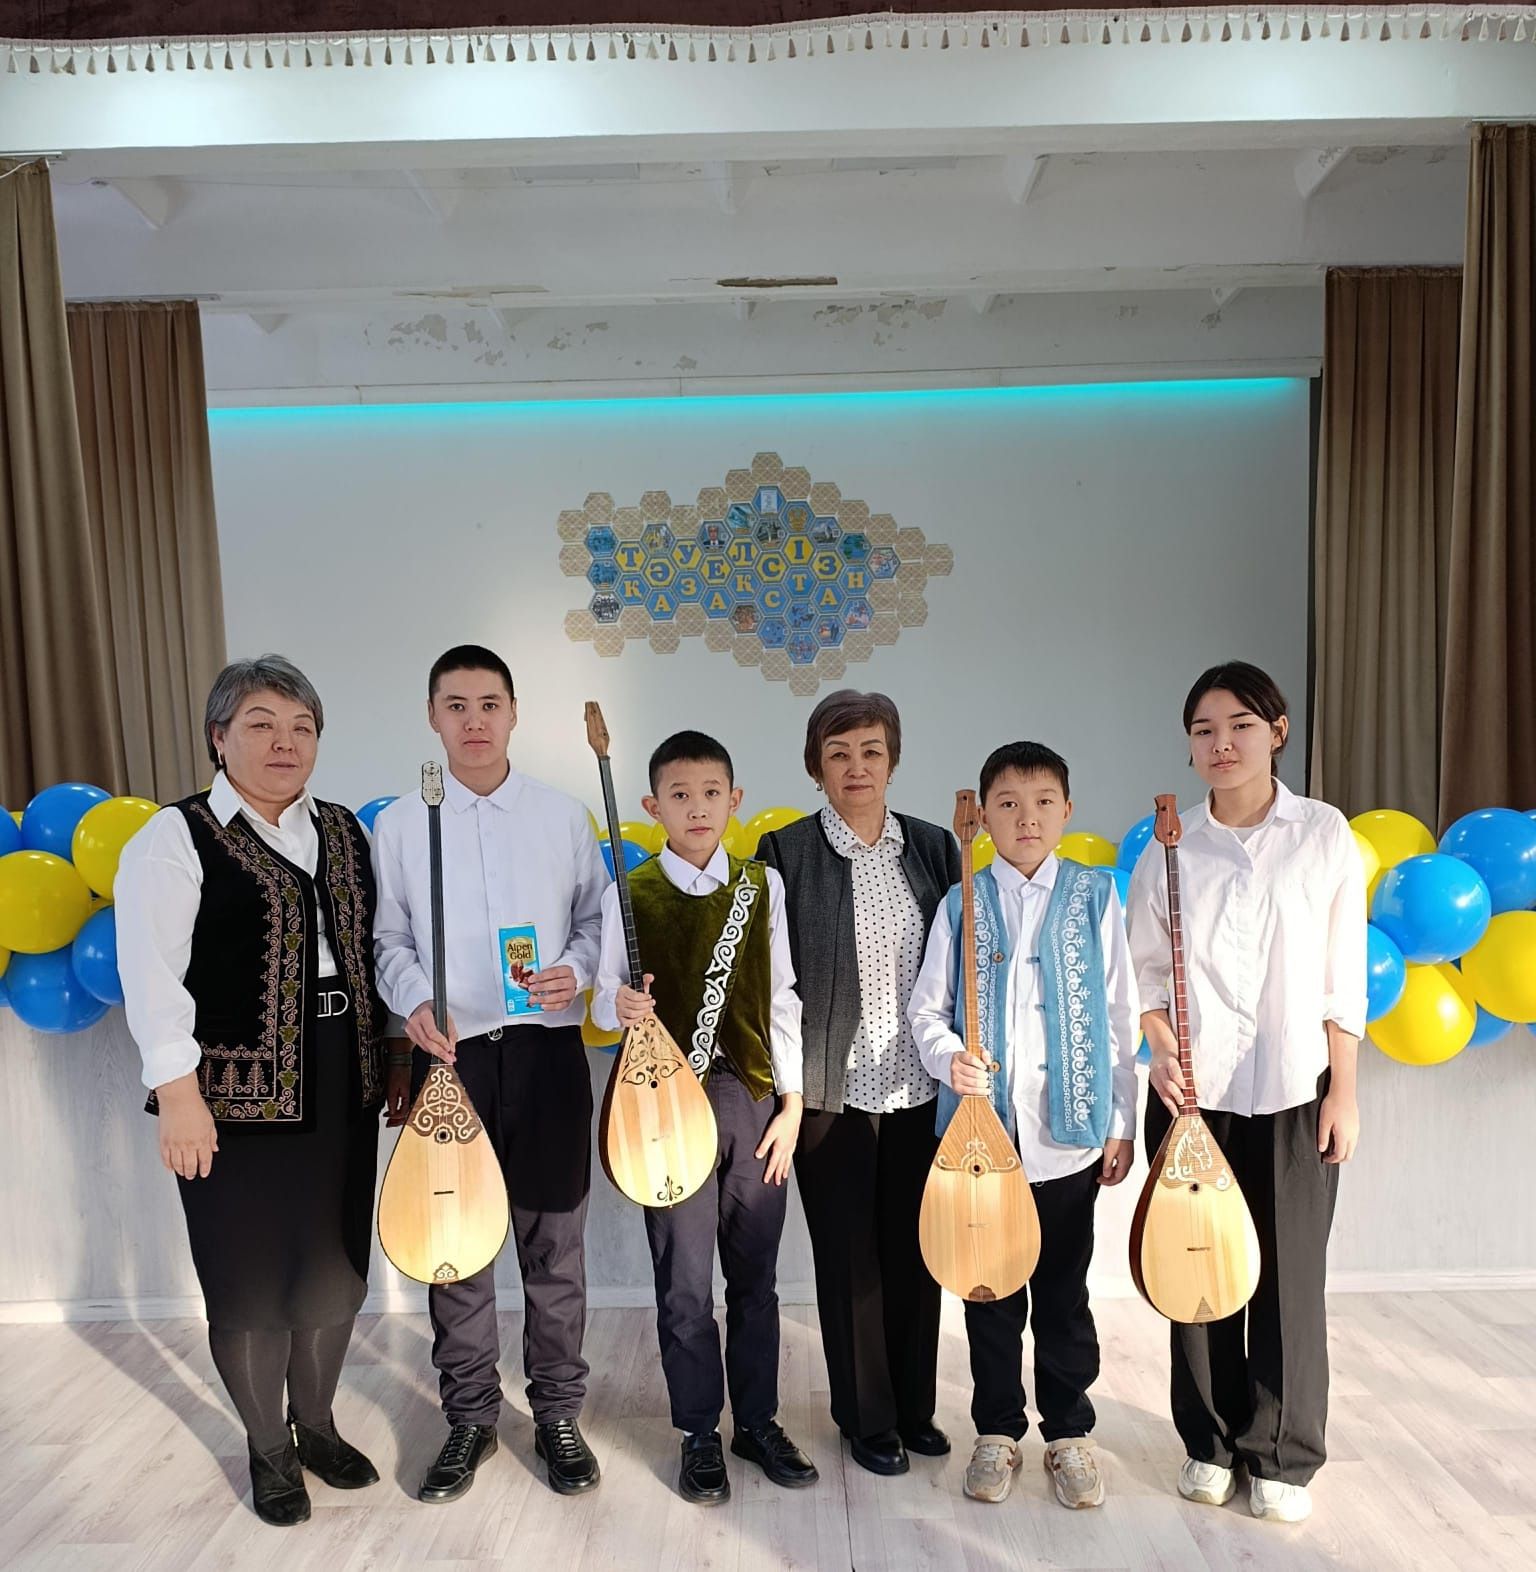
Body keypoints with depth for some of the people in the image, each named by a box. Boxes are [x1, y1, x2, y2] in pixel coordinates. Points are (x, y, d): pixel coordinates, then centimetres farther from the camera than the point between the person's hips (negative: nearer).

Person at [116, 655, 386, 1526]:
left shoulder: (345, 831, 10)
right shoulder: (177, 836, -6)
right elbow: (152, 973, -11)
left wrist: (396, 1050, 8)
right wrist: (178, 1090, -16)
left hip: (342, 1082, 5)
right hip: (239, 1089, -5)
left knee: (336, 1261, 14)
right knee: (251, 1273, 8)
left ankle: (317, 1424, 36)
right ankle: (269, 1449, 30)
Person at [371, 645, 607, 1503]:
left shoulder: (564, 814, 3)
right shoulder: (401, 822, 4)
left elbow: (597, 918, 7)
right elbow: (390, 937, 5)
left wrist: (574, 970, -12)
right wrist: (414, 1001, -12)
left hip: (547, 1047, 0)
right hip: (447, 1051, 1)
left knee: (553, 1243, 8)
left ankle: (559, 1414, 27)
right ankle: (471, 1416, 31)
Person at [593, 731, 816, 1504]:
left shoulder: (764, 885, 2)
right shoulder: (629, 893, -3)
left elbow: (781, 999, 4)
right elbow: (605, 997, 0)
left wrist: (791, 1101, 1)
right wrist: (618, 1005, -24)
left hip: (754, 1098, 2)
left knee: (754, 1274, 13)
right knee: (684, 1283, 8)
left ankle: (757, 1419, 32)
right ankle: (700, 1434, 27)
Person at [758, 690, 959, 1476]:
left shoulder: (933, 847, 3)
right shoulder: (786, 851, -6)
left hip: (920, 1090, 3)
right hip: (834, 1092, -3)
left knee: (915, 1253, 15)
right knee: (849, 1259, 11)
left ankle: (915, 1407, 36)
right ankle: (866, 1418, 31)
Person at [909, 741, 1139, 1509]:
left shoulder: (1094, 895, 0)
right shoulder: (962, 904, 1)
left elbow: (1119, 1014, 2)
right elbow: (926, 1010, 3)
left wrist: (1121, 1121, 2)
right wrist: (949, 1060, -17)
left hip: (1069, 1134, 0)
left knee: (1063, 1292, 13)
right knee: (990, 1291, 13)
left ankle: (1069, 1431, 33)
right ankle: (997, 1429, 32)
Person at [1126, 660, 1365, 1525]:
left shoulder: (1324, 834, -1)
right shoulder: (1170, 848, 1)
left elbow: (1344, 974, 0)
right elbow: (1145, 970, 5)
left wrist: (1344, 1090, -3)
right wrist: (1161, 1049, -12)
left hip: (1295, 1090, -1)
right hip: (1195, 1092, 1)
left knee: (1291, 1275, 5)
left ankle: (1283, 1457, 26)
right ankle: (1211, 1443, 29)